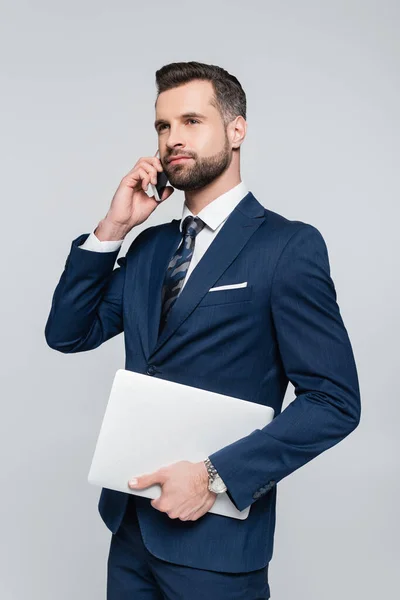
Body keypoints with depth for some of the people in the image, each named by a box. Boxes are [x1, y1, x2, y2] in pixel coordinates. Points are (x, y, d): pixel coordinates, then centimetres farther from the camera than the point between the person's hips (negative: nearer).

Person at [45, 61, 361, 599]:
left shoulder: (289, 246, -11)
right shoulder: (150, 246, 10)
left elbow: (336, 401, -14)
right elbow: (68, 334, 6)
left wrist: (216, 476, -21)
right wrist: (112, 228, -4)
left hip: (215, 536, -6)